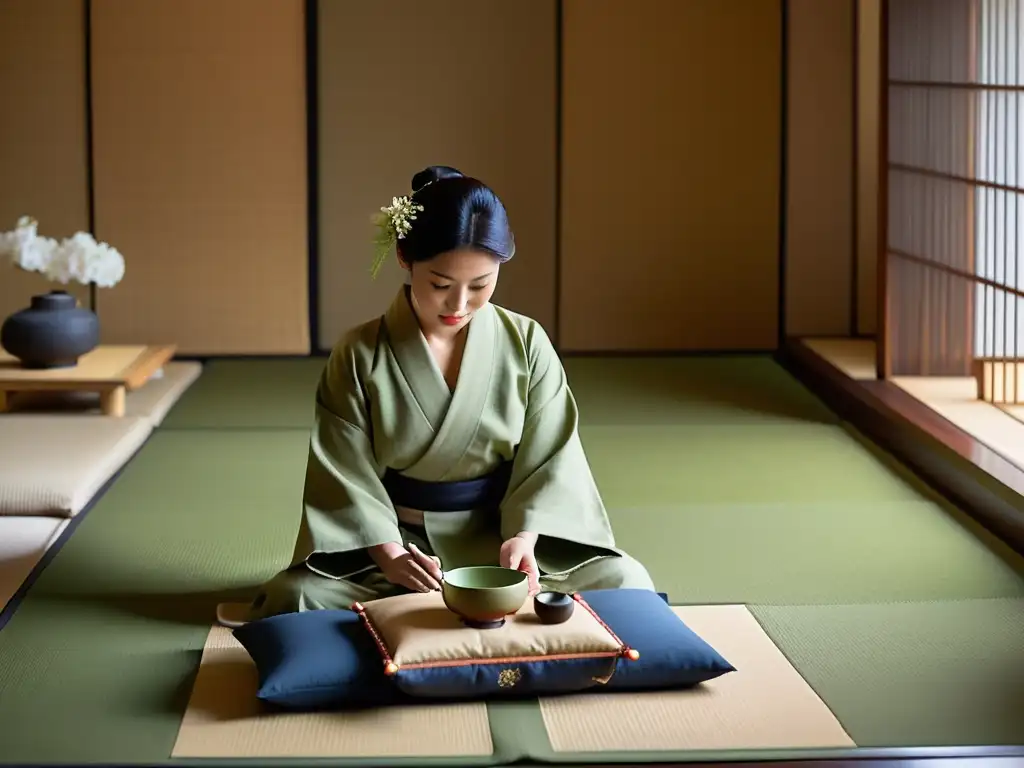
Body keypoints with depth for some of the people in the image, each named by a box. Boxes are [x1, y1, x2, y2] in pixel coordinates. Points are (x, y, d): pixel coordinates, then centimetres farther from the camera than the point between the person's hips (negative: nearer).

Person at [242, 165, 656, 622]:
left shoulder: (526, 344, -3)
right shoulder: (359, 356, -7)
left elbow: (548, 459, -2)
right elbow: (347, 475, -8)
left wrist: (524, 537, -21)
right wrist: (388, 556, -25)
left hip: (501, 537, 2)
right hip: (397, 543, -1)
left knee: (626, 582, -21)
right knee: (291, 598, -29)